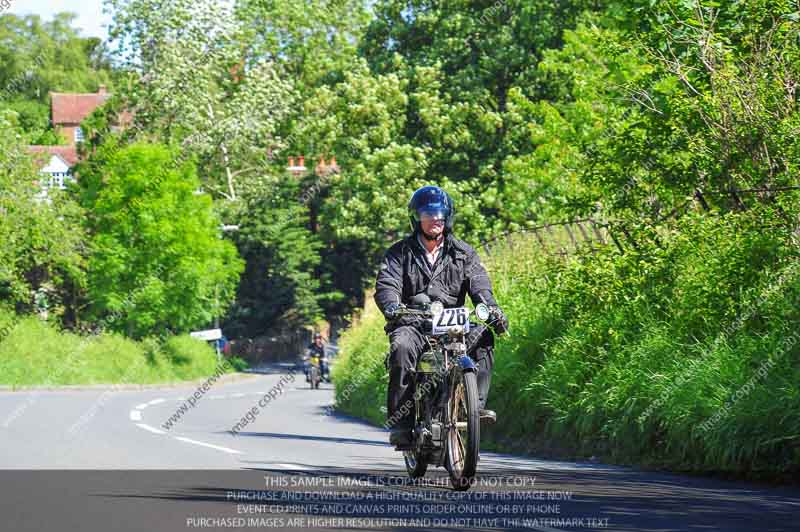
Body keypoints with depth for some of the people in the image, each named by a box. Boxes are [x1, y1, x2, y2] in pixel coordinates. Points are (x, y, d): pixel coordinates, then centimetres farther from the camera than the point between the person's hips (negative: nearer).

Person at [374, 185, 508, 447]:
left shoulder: (462, 253, 15)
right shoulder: (400, 252, 10)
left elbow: (478, 283, 0)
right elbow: (386, 284, -5)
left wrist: (490, 307, -23)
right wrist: (393, 307, -30)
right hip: (412, 322, -2)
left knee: (483, 338, -25)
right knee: (402, 347, -34)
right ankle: (400, 422, -33)